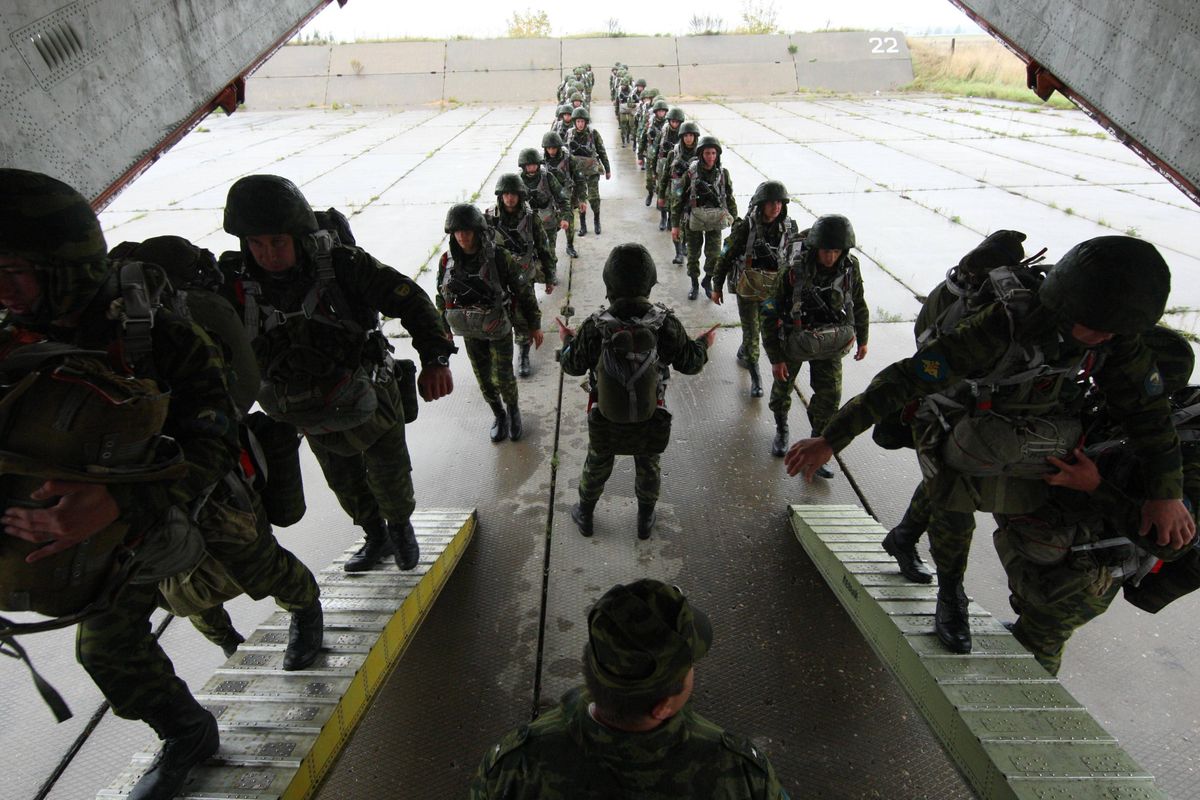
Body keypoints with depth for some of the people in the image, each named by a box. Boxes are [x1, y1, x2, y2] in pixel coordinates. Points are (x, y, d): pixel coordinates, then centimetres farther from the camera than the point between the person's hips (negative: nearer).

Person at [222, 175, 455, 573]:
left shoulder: (341, 264, -22)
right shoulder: (236, 281, -12)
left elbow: (409, 299, -23)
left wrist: (434, 358, -35)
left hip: (371, 398, -3)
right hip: (314, 417, 4)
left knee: (390, 479, 11)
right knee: (346, 485, 21)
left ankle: (401, 526, 44)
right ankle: (376, 537, 48)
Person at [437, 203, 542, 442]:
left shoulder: (499, 257, -18)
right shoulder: (447, 261, -8)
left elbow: (523, 290, -9)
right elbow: (442, 297, 6)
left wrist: (535, 325, -5)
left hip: (499, 330, -3)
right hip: (470, 333, 3)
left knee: (502, 377, 0)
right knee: (484, 379, 13)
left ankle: (513, 411, 31)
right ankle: (498, 415, 38)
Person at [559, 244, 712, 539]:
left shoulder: (594, 327, -25)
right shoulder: (667, 323, -24)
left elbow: (573, 366, -10)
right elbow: (689, 364, -9)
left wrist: (567, 340, 12)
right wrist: (704, 344, 13)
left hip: (606, 418, 0)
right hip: (651, 417, 0)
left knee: (597, 465, 25)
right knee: (648, 467, 25)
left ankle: (585, 516, 47)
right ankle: (645, 521, 47)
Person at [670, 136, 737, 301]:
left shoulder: (723, 173, -3)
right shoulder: (690, 173, -10)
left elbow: (730, 198, 7)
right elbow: (678, 199, -6)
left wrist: (735, 222, 8)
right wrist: (675, 225, -7)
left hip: (715, 221, 1)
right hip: (693, 221, -1)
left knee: (714, 255, 3)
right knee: (693, 255, 9)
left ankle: (708, 281, 29)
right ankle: (694, 284, 30)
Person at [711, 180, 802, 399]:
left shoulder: (789, 228, -5)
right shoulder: (745, 227, -16)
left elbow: (794, 260, 8)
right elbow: (725, 257, -7)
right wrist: (717, 286, -3)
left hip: (773, 291, 3)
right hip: (747, 290, -3)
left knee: (758, 329, 18)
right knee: (751, 332, 3)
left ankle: (743, 353, 48)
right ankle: (755, 376, 18)